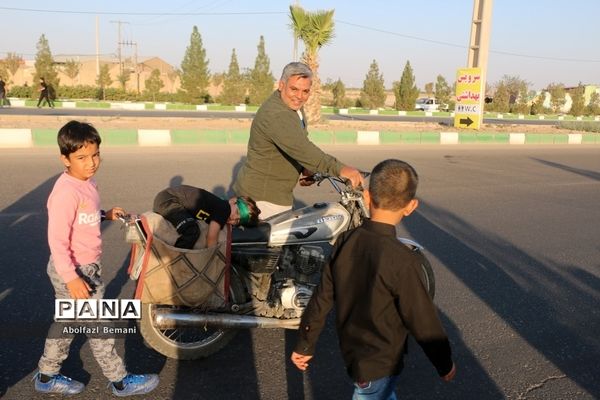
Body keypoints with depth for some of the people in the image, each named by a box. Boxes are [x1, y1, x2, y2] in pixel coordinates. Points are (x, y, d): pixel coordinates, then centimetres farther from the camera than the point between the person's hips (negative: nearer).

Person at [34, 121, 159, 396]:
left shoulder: (86, 181, 3)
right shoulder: (66, 192, -26)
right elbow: (57, 240, -26)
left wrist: (105, 215, 2)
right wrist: (71, 278, -28)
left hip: (87, 266, 9)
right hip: (74, 271, -9)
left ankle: (47, 377, 40)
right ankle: (120, 381, 22)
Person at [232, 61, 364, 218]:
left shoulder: (295, 107, 7)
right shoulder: (275, 115, -26)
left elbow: (301, 140, 16)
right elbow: (299, 147, -40)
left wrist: (306, 169, -3)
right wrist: (339, 169, -47)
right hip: (264, 197, -10)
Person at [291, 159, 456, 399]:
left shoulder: (345, 242, -11)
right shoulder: (402, 261, -29)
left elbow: (322, 298, -3)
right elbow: (423, 321, -19)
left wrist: (305, 345, 9)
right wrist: (445, 364, -2)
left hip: (350, 350, 6)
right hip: (379, 365, -6)